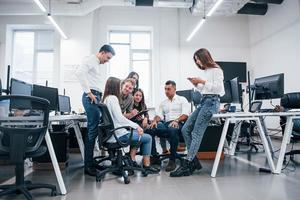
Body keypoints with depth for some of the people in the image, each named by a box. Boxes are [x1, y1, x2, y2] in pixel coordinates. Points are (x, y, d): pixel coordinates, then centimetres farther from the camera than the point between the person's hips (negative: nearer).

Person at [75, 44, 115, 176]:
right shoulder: (90, 60, -3)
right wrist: (88, 92, -19)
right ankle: (88, 166, -4)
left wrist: (99, 96, 12)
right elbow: (79, 73, -20)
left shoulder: (101, 65, 24)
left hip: (97, 97, 9)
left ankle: (90, 162, 17)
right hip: (91, 97, -9)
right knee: (93, 130, -11)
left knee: (93, 129, 10)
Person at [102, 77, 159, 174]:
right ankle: (146, 166, 10)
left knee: (137, 133, 28)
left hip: (112, 132, 10)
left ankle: (132, 160, 24)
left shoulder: (106, 98, 12)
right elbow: (120, 118, -21)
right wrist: (136, 126, -13)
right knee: (148, 138, 1)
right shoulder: (113, 98, -14)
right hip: (117, 135, -9)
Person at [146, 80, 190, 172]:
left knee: (172, 130, -41)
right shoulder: (163, 102, 27)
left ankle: (172, 160, -29)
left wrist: (177, 120, -20)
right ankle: (154, 157, -16)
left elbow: (185, 114, -1)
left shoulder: (182, 99, 14)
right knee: (149, 130, -24)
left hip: (178, 124, -4)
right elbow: (159, 115, 16)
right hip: (166, 123, 4)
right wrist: (155, 121, -8)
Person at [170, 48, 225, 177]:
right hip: (203, 101, 9)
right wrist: (196, 84, 8)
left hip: (212, 101, -9)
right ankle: (194, 161, 4)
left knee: (196, 133, -14)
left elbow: (217, 87, -14)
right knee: (185, 129, -1)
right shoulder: (205, 71, 21)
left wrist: (203, 81, -14)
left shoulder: (216, 70, -3)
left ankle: (187, 165, -12)